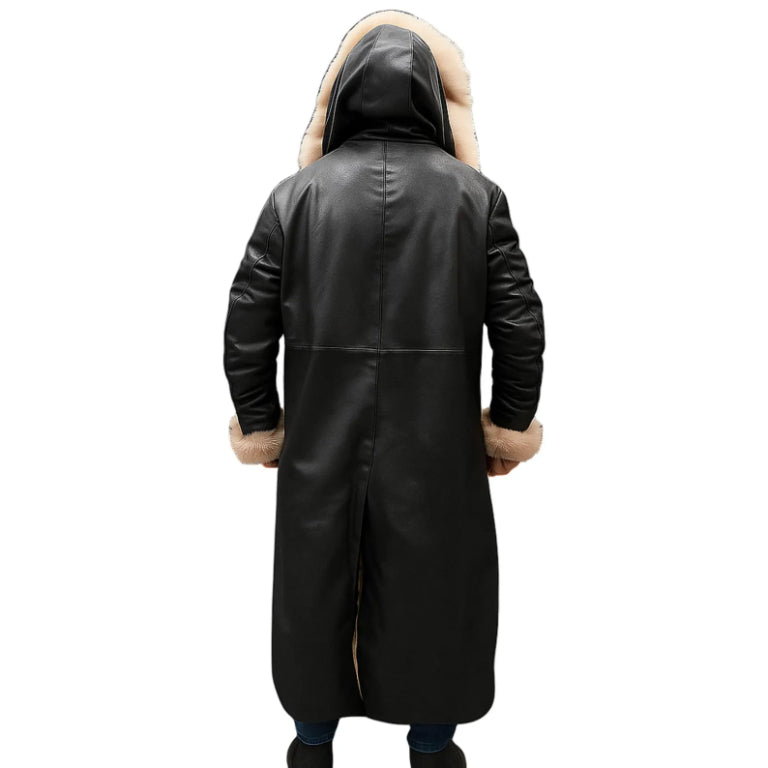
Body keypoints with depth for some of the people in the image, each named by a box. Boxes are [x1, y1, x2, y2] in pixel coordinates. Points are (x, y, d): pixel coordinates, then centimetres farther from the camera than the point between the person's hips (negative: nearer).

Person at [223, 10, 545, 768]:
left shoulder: (296, 193, -4)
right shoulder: (476, 193, -3)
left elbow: (246, 319, -4)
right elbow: (520, 320, -5)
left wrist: (259, 421, 8)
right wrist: (510, 423, 7)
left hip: (322, 443, 1)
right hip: (436, 446, 0)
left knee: (315, 583, 19)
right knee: (431, 587, 18)